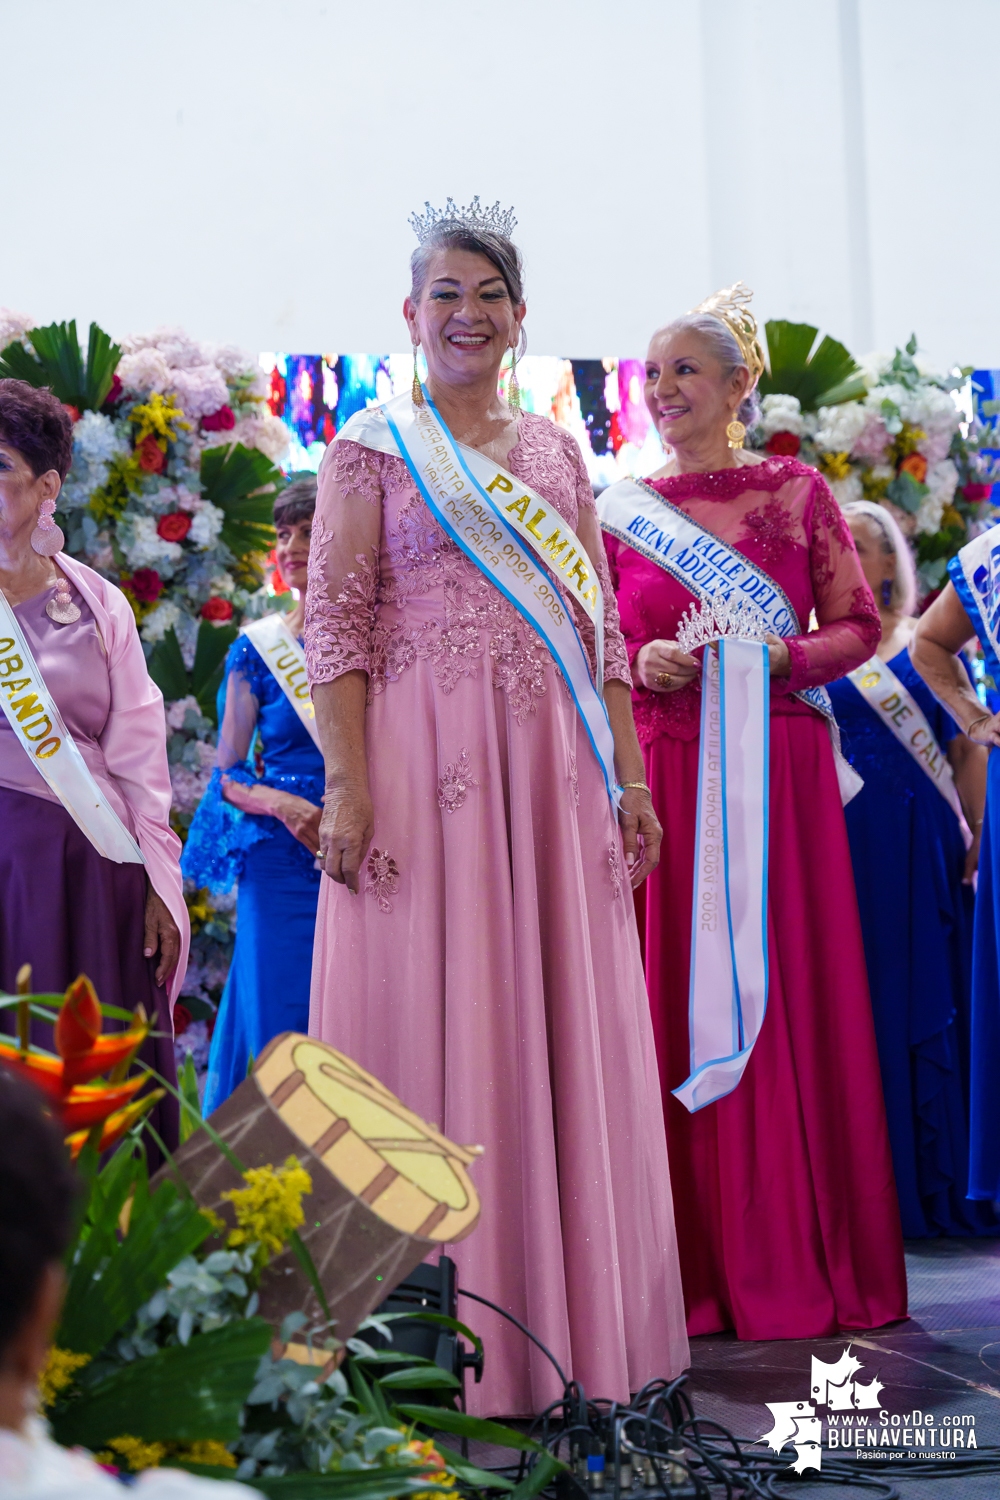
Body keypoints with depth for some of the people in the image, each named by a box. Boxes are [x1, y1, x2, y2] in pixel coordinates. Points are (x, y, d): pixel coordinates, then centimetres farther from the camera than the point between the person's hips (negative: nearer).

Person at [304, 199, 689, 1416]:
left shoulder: (556, 452, 16)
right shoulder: (372, 450, 2)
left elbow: (598, 622, 15)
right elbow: (334, 626, -5)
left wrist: (629, 774, 7)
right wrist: (346, 787, -15)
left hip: (553, 770, 5)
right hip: (427, 763, -4)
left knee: (564, 1027, 7)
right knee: (435, 1023, -2)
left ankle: (563, 1323, 19)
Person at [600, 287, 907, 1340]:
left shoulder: (798, 493, 6)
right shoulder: (620, 511, 10)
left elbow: (858, 627, 6)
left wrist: (780, 657, -12)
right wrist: (643, 663, -8)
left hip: (779, 775, -1)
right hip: (661, 777, 1)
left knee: (789, 1000, 0)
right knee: (672, 1006, -1)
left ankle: (800, 1261, 10)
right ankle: (696, 1266, 7)